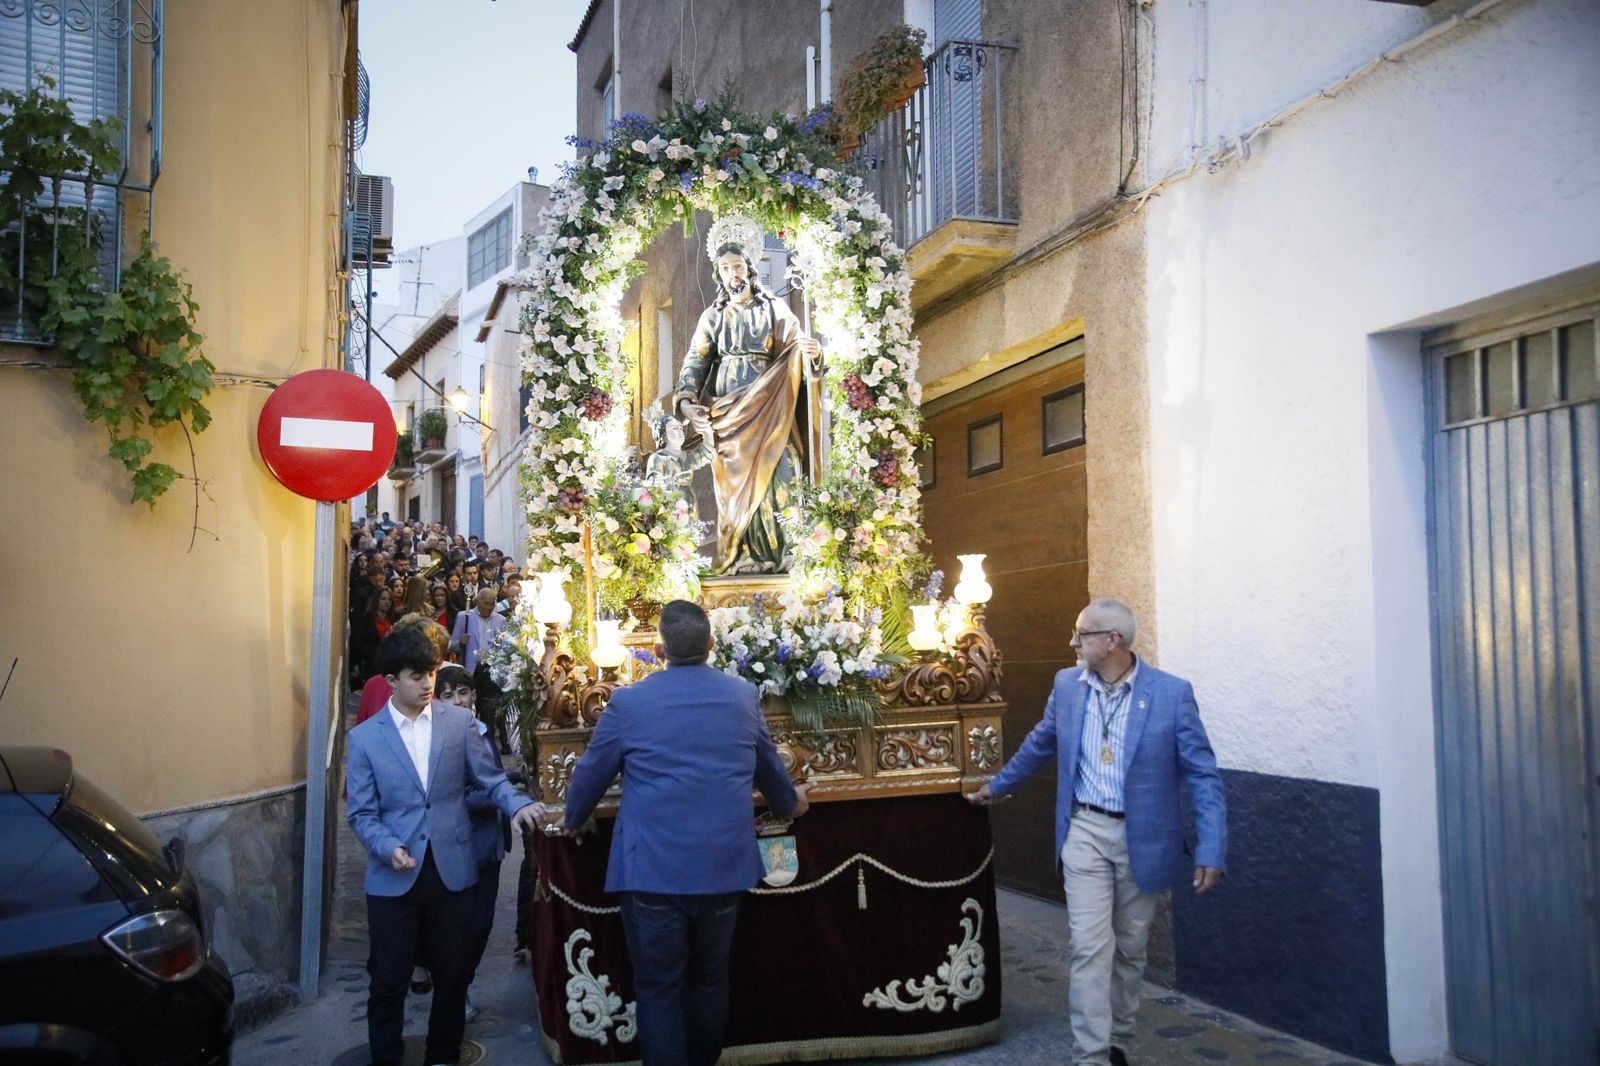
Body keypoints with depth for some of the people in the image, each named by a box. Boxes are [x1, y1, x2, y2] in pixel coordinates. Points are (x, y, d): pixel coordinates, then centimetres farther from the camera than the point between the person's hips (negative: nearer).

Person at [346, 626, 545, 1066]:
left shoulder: (459, 722, 0)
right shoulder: (364, 737, -2)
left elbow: (490, 778, 3)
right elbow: (362, 814, -3)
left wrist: (517, 803, -17)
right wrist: (389, 847, -20)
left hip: (452, 869, 1)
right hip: (394, 877, -1)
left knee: (453, 975, 14)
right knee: (388, 980, 10)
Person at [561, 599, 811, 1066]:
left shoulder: (629, 701, -7)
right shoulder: (744, 695, 2)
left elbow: (591, 772, 5)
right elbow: (770, 767, 17)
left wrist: (573, 820, 26)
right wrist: (789, 802, 38)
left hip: (653, 867, -3)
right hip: (724, 864, 3)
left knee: (658, 988, 8)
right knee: (710, 980, 19)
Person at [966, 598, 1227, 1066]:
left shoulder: (1172, 693, -12)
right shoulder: (1067, 685, 0)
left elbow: (1201, 775, -11)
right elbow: (1040, 744, 17)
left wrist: (1211, 851, -17)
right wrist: (997, 785, 26)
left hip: (1143, 837, -1)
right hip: (1085, 830, 2)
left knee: (1129, 949, 13)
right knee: (1091, 949, -5)